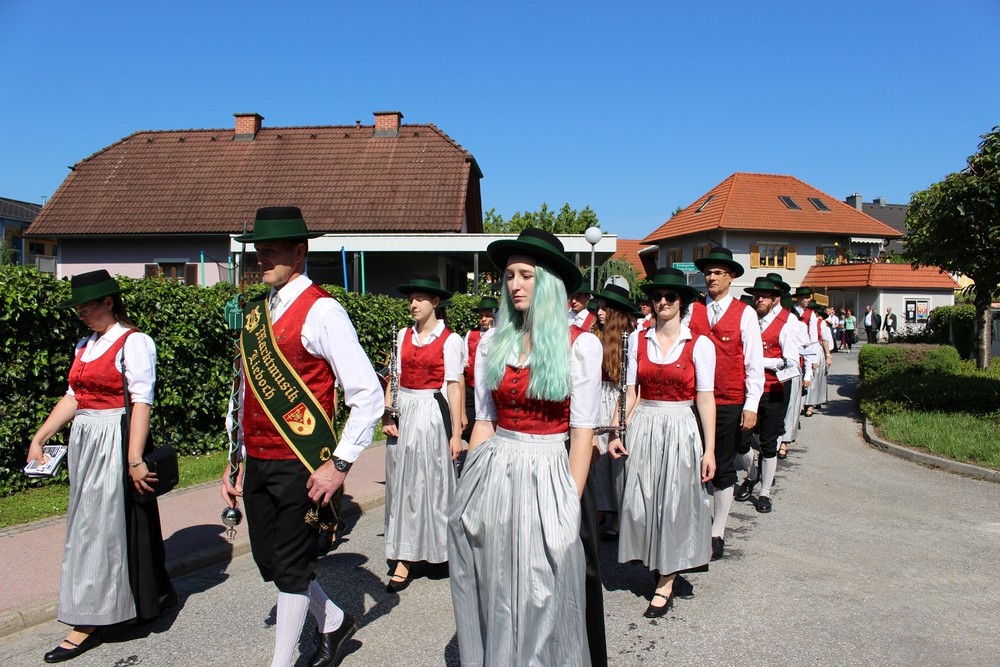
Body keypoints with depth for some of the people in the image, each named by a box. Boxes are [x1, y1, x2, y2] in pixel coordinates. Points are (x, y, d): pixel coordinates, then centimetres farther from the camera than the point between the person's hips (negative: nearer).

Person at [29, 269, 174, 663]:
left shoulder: (133, 343, -13)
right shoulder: (86, 345, 12)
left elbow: (142, 402, -18)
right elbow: (73, 397, 14)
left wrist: (134, 459, -23)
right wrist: (40, 438, 9)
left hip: (116, 442, -8)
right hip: (86, 441, 8)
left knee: (99, 526, -1)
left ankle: (88, 624, 10)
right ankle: (157, 592, 30)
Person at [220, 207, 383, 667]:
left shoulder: (321, 311, -12)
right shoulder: (254, 313, 11)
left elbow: (368, 395, -15)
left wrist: (339, 463, -16)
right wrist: (236, 462, 15)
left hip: (300, 466, -8)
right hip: (257, 464, 8)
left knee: (291, 568, 4)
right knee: (269, 560, 17)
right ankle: (333, 622, 39)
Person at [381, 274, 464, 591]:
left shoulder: (449, 340, -5)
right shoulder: (403, 335, 9)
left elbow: (453, 387, -7)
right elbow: (394, 378, 9)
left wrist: (456, 433, -9)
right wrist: (387, 415, -4)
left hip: (432, 413, -4)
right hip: (403, 412, 5)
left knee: (431, 482, 3)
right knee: (402, 483, 7)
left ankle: (437, 548, 20)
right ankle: (403, 557, 16)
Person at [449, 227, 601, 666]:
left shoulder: (580, 345, -6)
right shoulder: (492, 342, 5)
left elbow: (582, 432, -6)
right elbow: (483, 422, 8)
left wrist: (570, 503, -8)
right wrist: (469, 489, 4)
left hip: (545, 478, -3)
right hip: (491, 476, 4)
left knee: (541, 603, 8)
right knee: (489, 598, 15)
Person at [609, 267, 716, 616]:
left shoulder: (700, 345, -4)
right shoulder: (637, 339, 4)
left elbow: (705, 400, -3)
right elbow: (631, 391, 6)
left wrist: (709, 449, -5)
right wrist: (617, 433, -1)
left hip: (680, 430, -2)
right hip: (643, 427, 3)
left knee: (674, 504, 5)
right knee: (641, 502, 7)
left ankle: (666, 583, 18)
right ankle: (656, 565, 31)